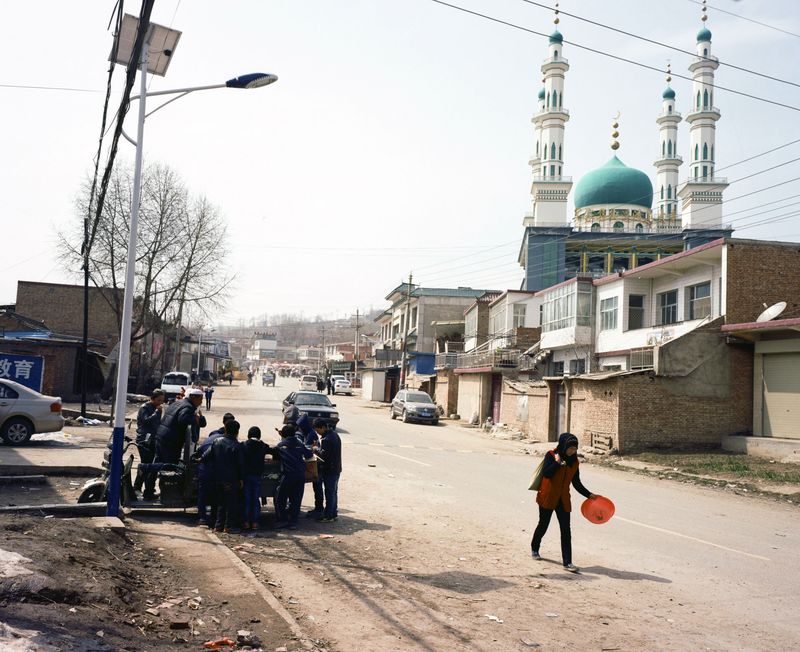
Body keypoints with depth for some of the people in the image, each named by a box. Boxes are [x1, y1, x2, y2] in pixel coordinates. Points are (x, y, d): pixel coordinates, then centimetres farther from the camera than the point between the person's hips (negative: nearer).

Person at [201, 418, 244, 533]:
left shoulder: (217, 441, 0)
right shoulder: (236, 446, -14)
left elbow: (207, 456, 4)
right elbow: (239, 464, -10)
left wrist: (200, 459, 26)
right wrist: (240, 479, -1)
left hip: (218, 478, 5)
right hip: (231, 479, -5)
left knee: (220, 502, 15)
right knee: (232, 503, 5)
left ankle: (218, 525, 15)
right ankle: (229, 526, 5)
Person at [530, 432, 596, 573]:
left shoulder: (574, 462, 5)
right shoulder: (551, 455, -9)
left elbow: (577, 483, 8)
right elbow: (546, 473, -21)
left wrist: (589, 494, -3)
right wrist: (557, 462, -23)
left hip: (563, 500, 4)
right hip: (548, 497, -3)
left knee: (566, 530, -3)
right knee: (543, 525, 11)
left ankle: (567, 562, -3)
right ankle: (534, 548, 39)